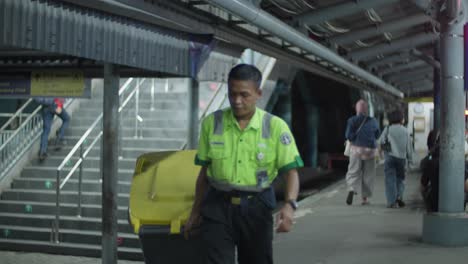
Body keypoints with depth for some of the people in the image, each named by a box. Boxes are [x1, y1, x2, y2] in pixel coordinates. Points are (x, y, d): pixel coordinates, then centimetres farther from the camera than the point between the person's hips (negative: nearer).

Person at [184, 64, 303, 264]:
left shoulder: (276, 126, -6)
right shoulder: (211, 123, -1)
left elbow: (290, 171, -6)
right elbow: (204, 171, 9)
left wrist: (289, 204, -24)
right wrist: (195, 211, 12)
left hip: (256, 207, 0)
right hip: (218, 206, 0)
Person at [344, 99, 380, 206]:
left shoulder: (352, 120, -5)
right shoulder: (373, 121, 1)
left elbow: (348, 135, -11)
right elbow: (377, 135, 13)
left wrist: (355, 138, 8)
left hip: (356, 148, -1)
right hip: (370, 150, 1)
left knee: (353, 172, 4)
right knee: (367, 175, 11)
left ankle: (351, 189, -24)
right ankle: (365, 198, 14)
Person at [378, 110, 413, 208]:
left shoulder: (388, 129, 1)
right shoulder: (405, 131, 7)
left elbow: (381, 141, -5)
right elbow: (409, 147, 9)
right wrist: (410, 160, 17)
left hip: (390, 157, -2)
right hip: (402, 157, 2)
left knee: (390, 179, 0)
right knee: (400, 178, 16)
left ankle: (392, 202, -6)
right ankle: (399, 196, -3)